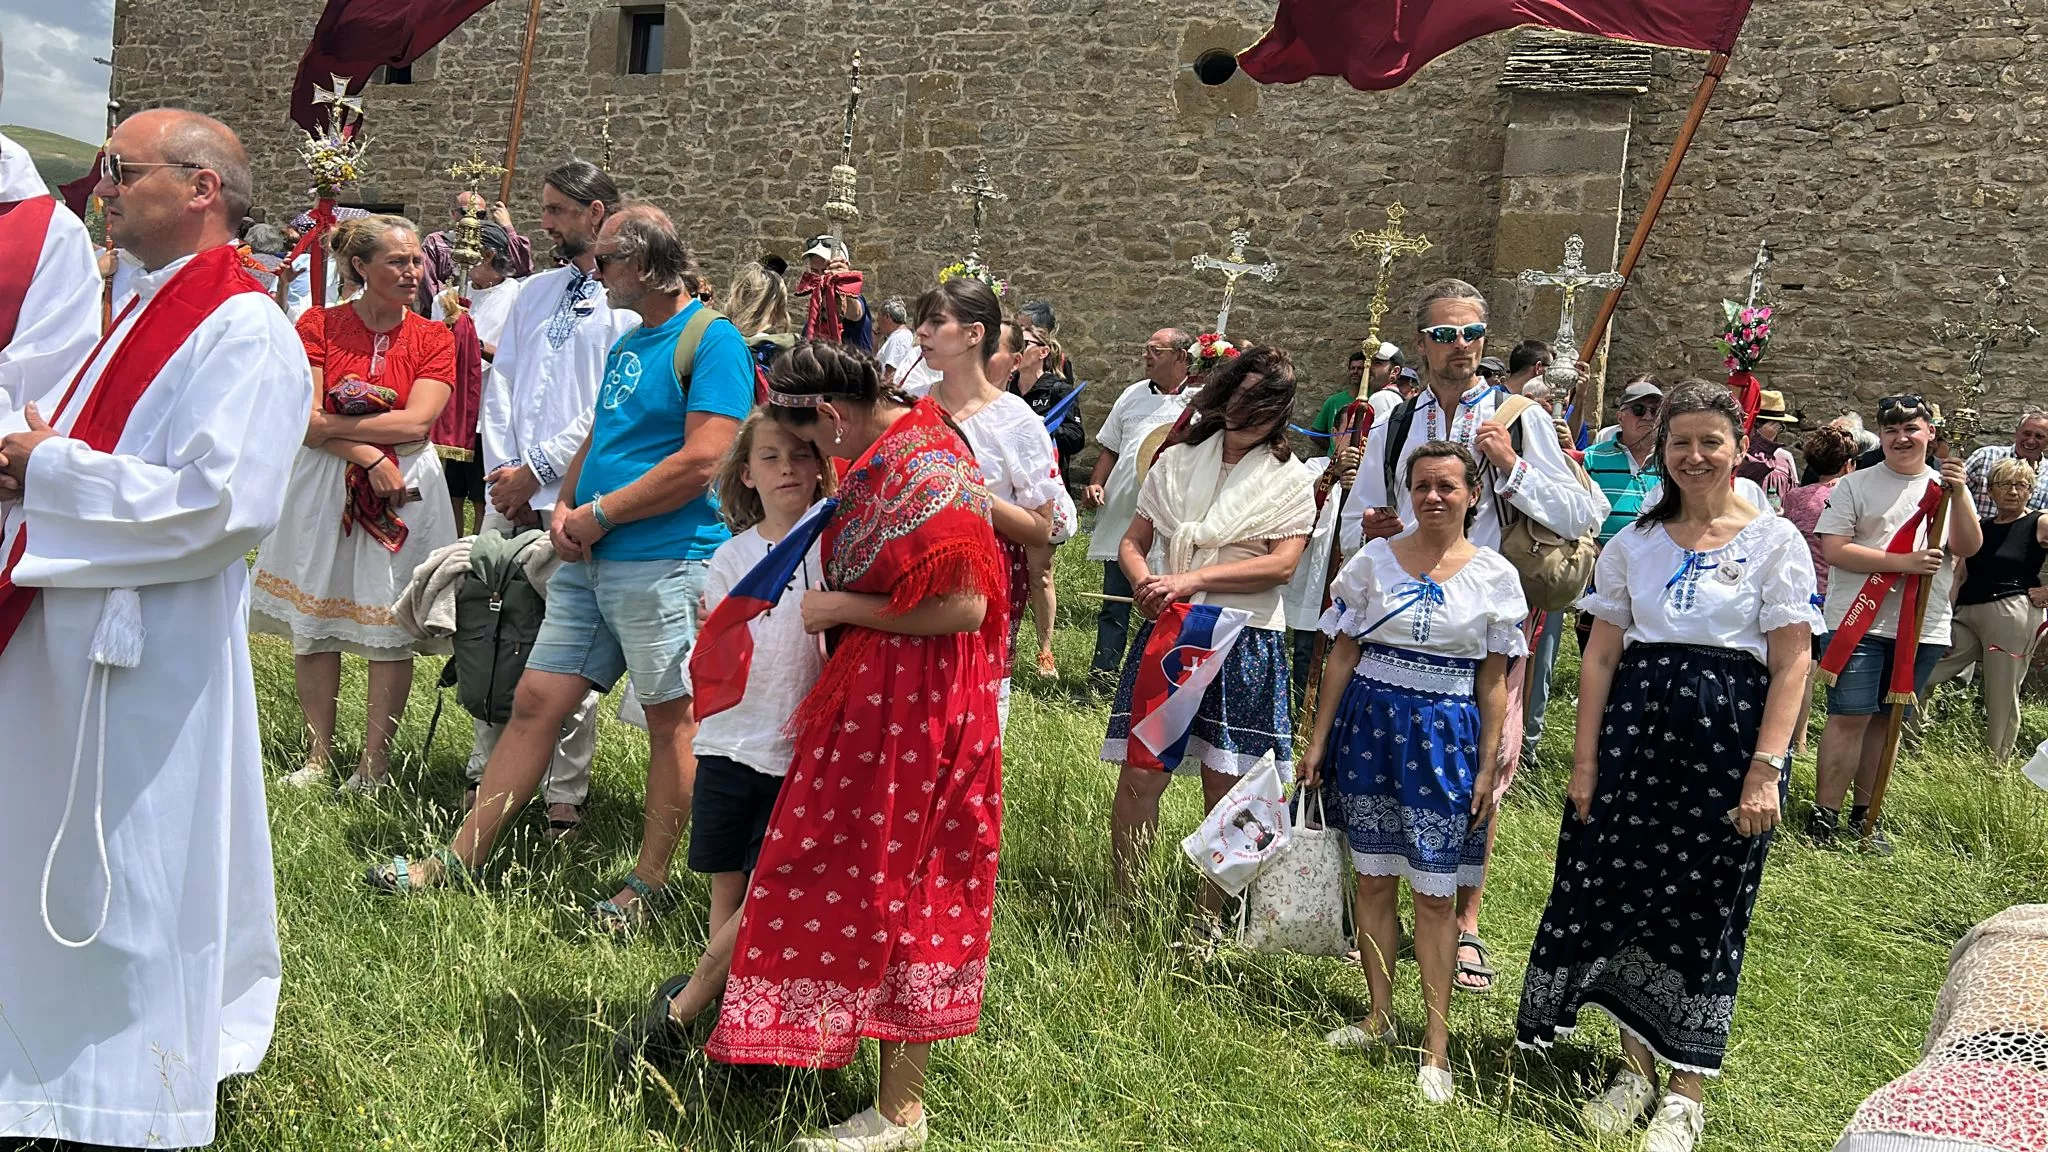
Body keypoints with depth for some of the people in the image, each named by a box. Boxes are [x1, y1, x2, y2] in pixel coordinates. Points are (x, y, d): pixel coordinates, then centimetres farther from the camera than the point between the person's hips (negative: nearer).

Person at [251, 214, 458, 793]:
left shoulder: (433, 338, 0)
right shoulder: (318, 326, -1)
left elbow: (416, 422, -12)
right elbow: (304, 423, -9)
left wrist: (330, 424, -12)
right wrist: (368, 455, -19)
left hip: (402, 491, 0)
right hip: (324, 485, 0)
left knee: (392, 630, 2)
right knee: (313, 624, 6)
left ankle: (375, 761, 12)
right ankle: (319, 755, 19)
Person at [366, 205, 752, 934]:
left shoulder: (712, 341, -9)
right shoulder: (627, 344, 19)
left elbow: (702, 461, -18)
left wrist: (600, 515, -12)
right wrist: (565, 511, 4)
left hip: (665, 560, -8)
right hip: (589, 559, 9)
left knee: (671, 719, 2)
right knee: (535, 702, 7)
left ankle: (648, 887, 11)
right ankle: (462, 859, 12)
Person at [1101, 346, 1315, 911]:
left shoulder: (1289, 478, 4)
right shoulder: (1179, 460, 12)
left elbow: (1282, 564, -8)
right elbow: (1132, 542, 12)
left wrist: (1193, 580, -16)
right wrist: (1145, 582, -11)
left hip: (1245, 647, -2)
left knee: (1226, 785, 1)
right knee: (1139, 773, -4)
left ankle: (1209, 921, 13)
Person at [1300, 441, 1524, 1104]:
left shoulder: (1494, 576, 0)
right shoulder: (1374, 561, 2)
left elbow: (1494, 682, 2)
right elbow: (1343, 656, 5)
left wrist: (1487, 768, -1)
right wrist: (1318, 741, 4)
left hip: (1445, 735, -2)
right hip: (1369, 723, 2)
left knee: (1434, 892, 0)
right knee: (1373, 876, 8)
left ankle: (1436, 1045, 7)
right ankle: (1379, 1019, 21)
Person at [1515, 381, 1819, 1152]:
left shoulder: (1774, 541, -2)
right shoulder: (1634, 543, 8)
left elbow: (1792, 664, -7)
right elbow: (1601, 656, 7)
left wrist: (1766, 770, -14)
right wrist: (1585, 761, 2)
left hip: (1728, 738, -3)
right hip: (1636, 729, 3)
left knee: (1703, 907, 3)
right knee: (1622, 891, 5)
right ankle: (1636, 1071, 22)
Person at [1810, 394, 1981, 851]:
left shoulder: (1948, 487, 10)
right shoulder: (1855, 485, 1)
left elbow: (1968, 548, -2)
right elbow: (1833, 548, -9)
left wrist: (1959, 494, -17)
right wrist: (1903, 562, -16)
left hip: (1923, 627, 3)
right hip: (1860, 622, -3)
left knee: (1887, 720, 10)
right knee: (1849, 716, -8)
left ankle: (1864, 814, 18)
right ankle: (1825, 816, -3)